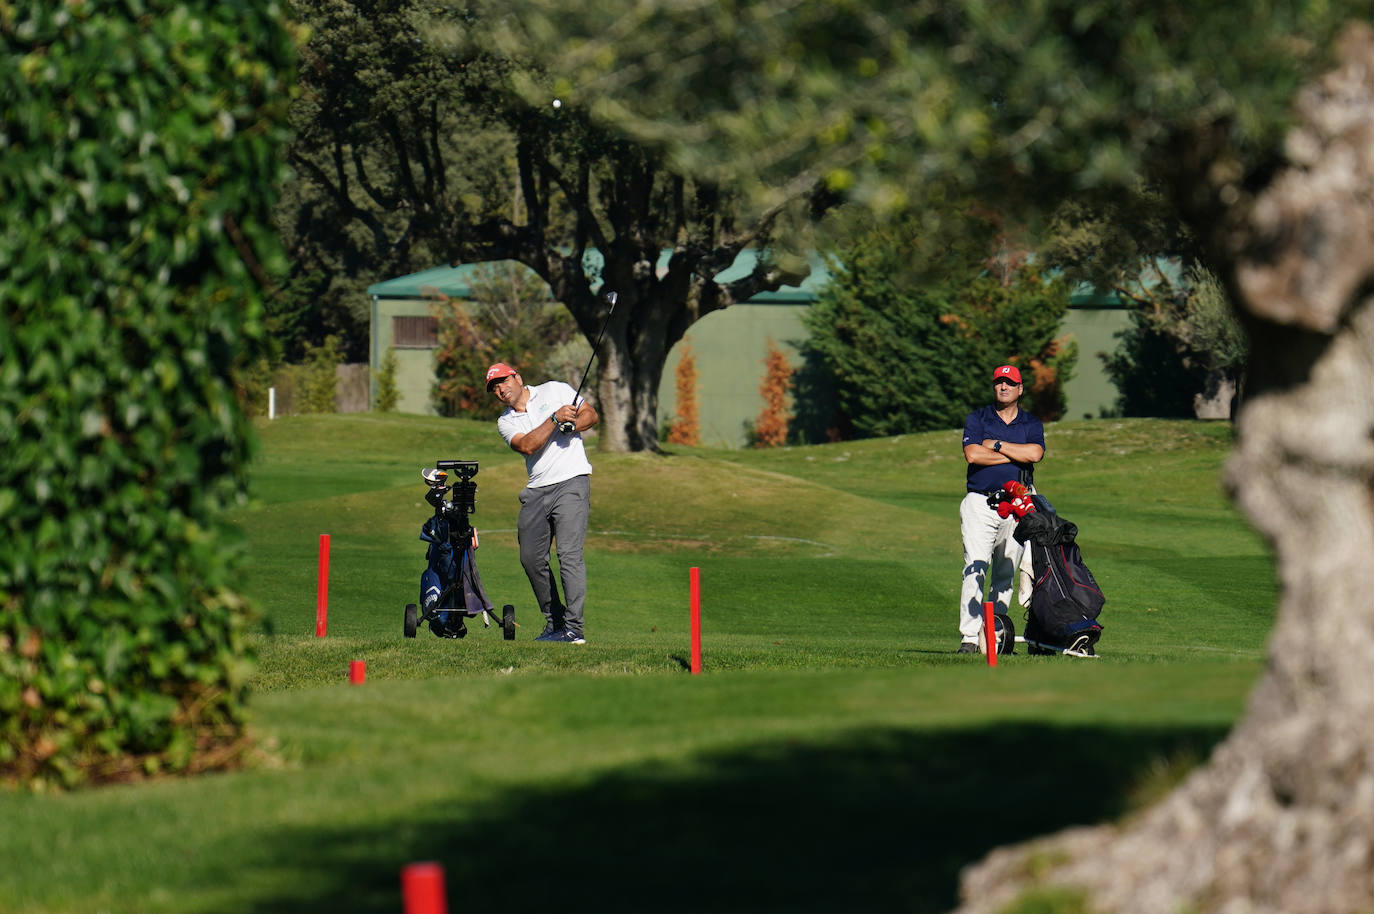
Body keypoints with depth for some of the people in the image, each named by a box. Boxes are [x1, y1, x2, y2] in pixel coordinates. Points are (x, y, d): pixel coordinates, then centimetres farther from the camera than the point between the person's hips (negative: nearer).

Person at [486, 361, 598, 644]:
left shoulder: (555, 391, 8)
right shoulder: (505, 422, 12)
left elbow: (591, 414, 9)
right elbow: (527, 446, -7)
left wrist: (573, 425, -12)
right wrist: (555, 419, -16)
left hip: (572, 483, -5)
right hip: (537, 491, 5)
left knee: (569, 553, -16)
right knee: (531, 557, 2)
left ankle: (573, 628, -19)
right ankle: (554, 622, 17)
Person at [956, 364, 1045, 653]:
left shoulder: (1031, 424, 13)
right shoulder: (977, 419, 7)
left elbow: (1035, 453, -7)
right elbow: (973, 454, -11)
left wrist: (996, 445, -6)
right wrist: (1016, 454, -6)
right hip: (980, 502, -2)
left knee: (1006, 573, 2)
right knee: (975, 569, -12)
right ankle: (970, 637, -16)